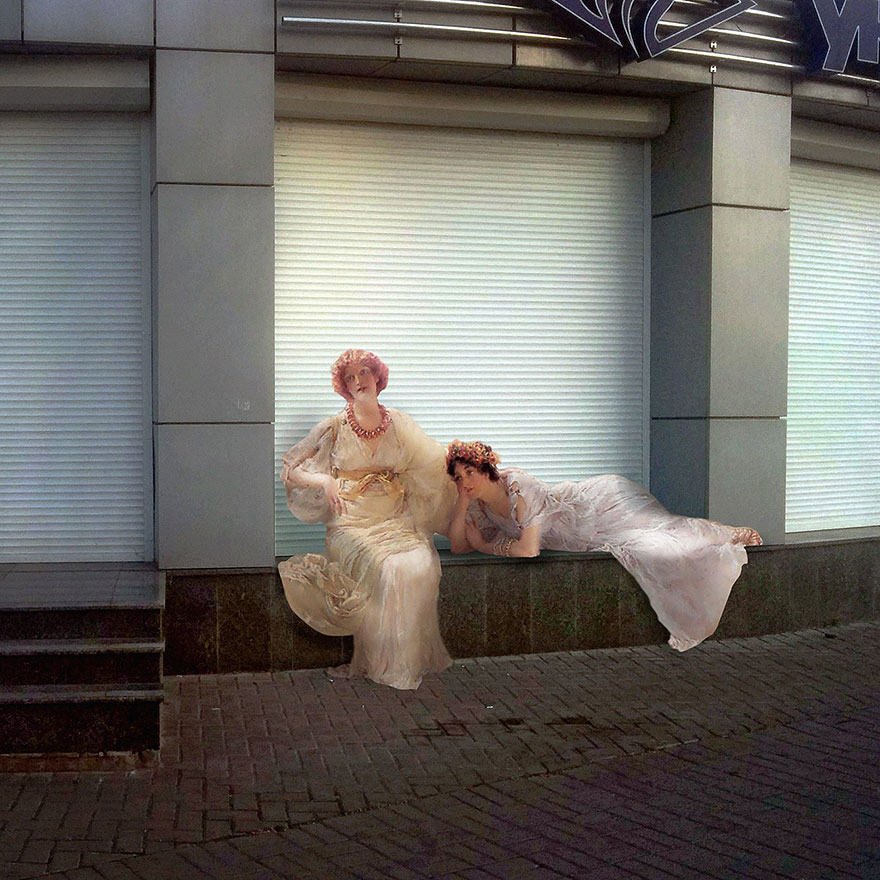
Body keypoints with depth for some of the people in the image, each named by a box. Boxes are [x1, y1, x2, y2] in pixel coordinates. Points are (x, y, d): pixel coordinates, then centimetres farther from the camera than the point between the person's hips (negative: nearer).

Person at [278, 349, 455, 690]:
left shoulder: (400, 424, 8)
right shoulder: (336, 427, 1)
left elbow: (437, 464, 16)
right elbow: (288, 469, 2)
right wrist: (323, 480, -16)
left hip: (397, 521, 3)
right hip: (352, 524, -2)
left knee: (421, 566, -27)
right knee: (389, 568, -30)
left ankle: (413, 658, -10)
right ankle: (382, 665, -14)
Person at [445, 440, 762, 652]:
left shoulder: (518, 486, -29)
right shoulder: (480, 505, -2)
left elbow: (528, 549, -33)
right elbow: (458, 546, 2)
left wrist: (485, 545, -18)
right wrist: (461, 503, -13)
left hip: (601, 502, -7)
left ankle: (734, 535, 4)